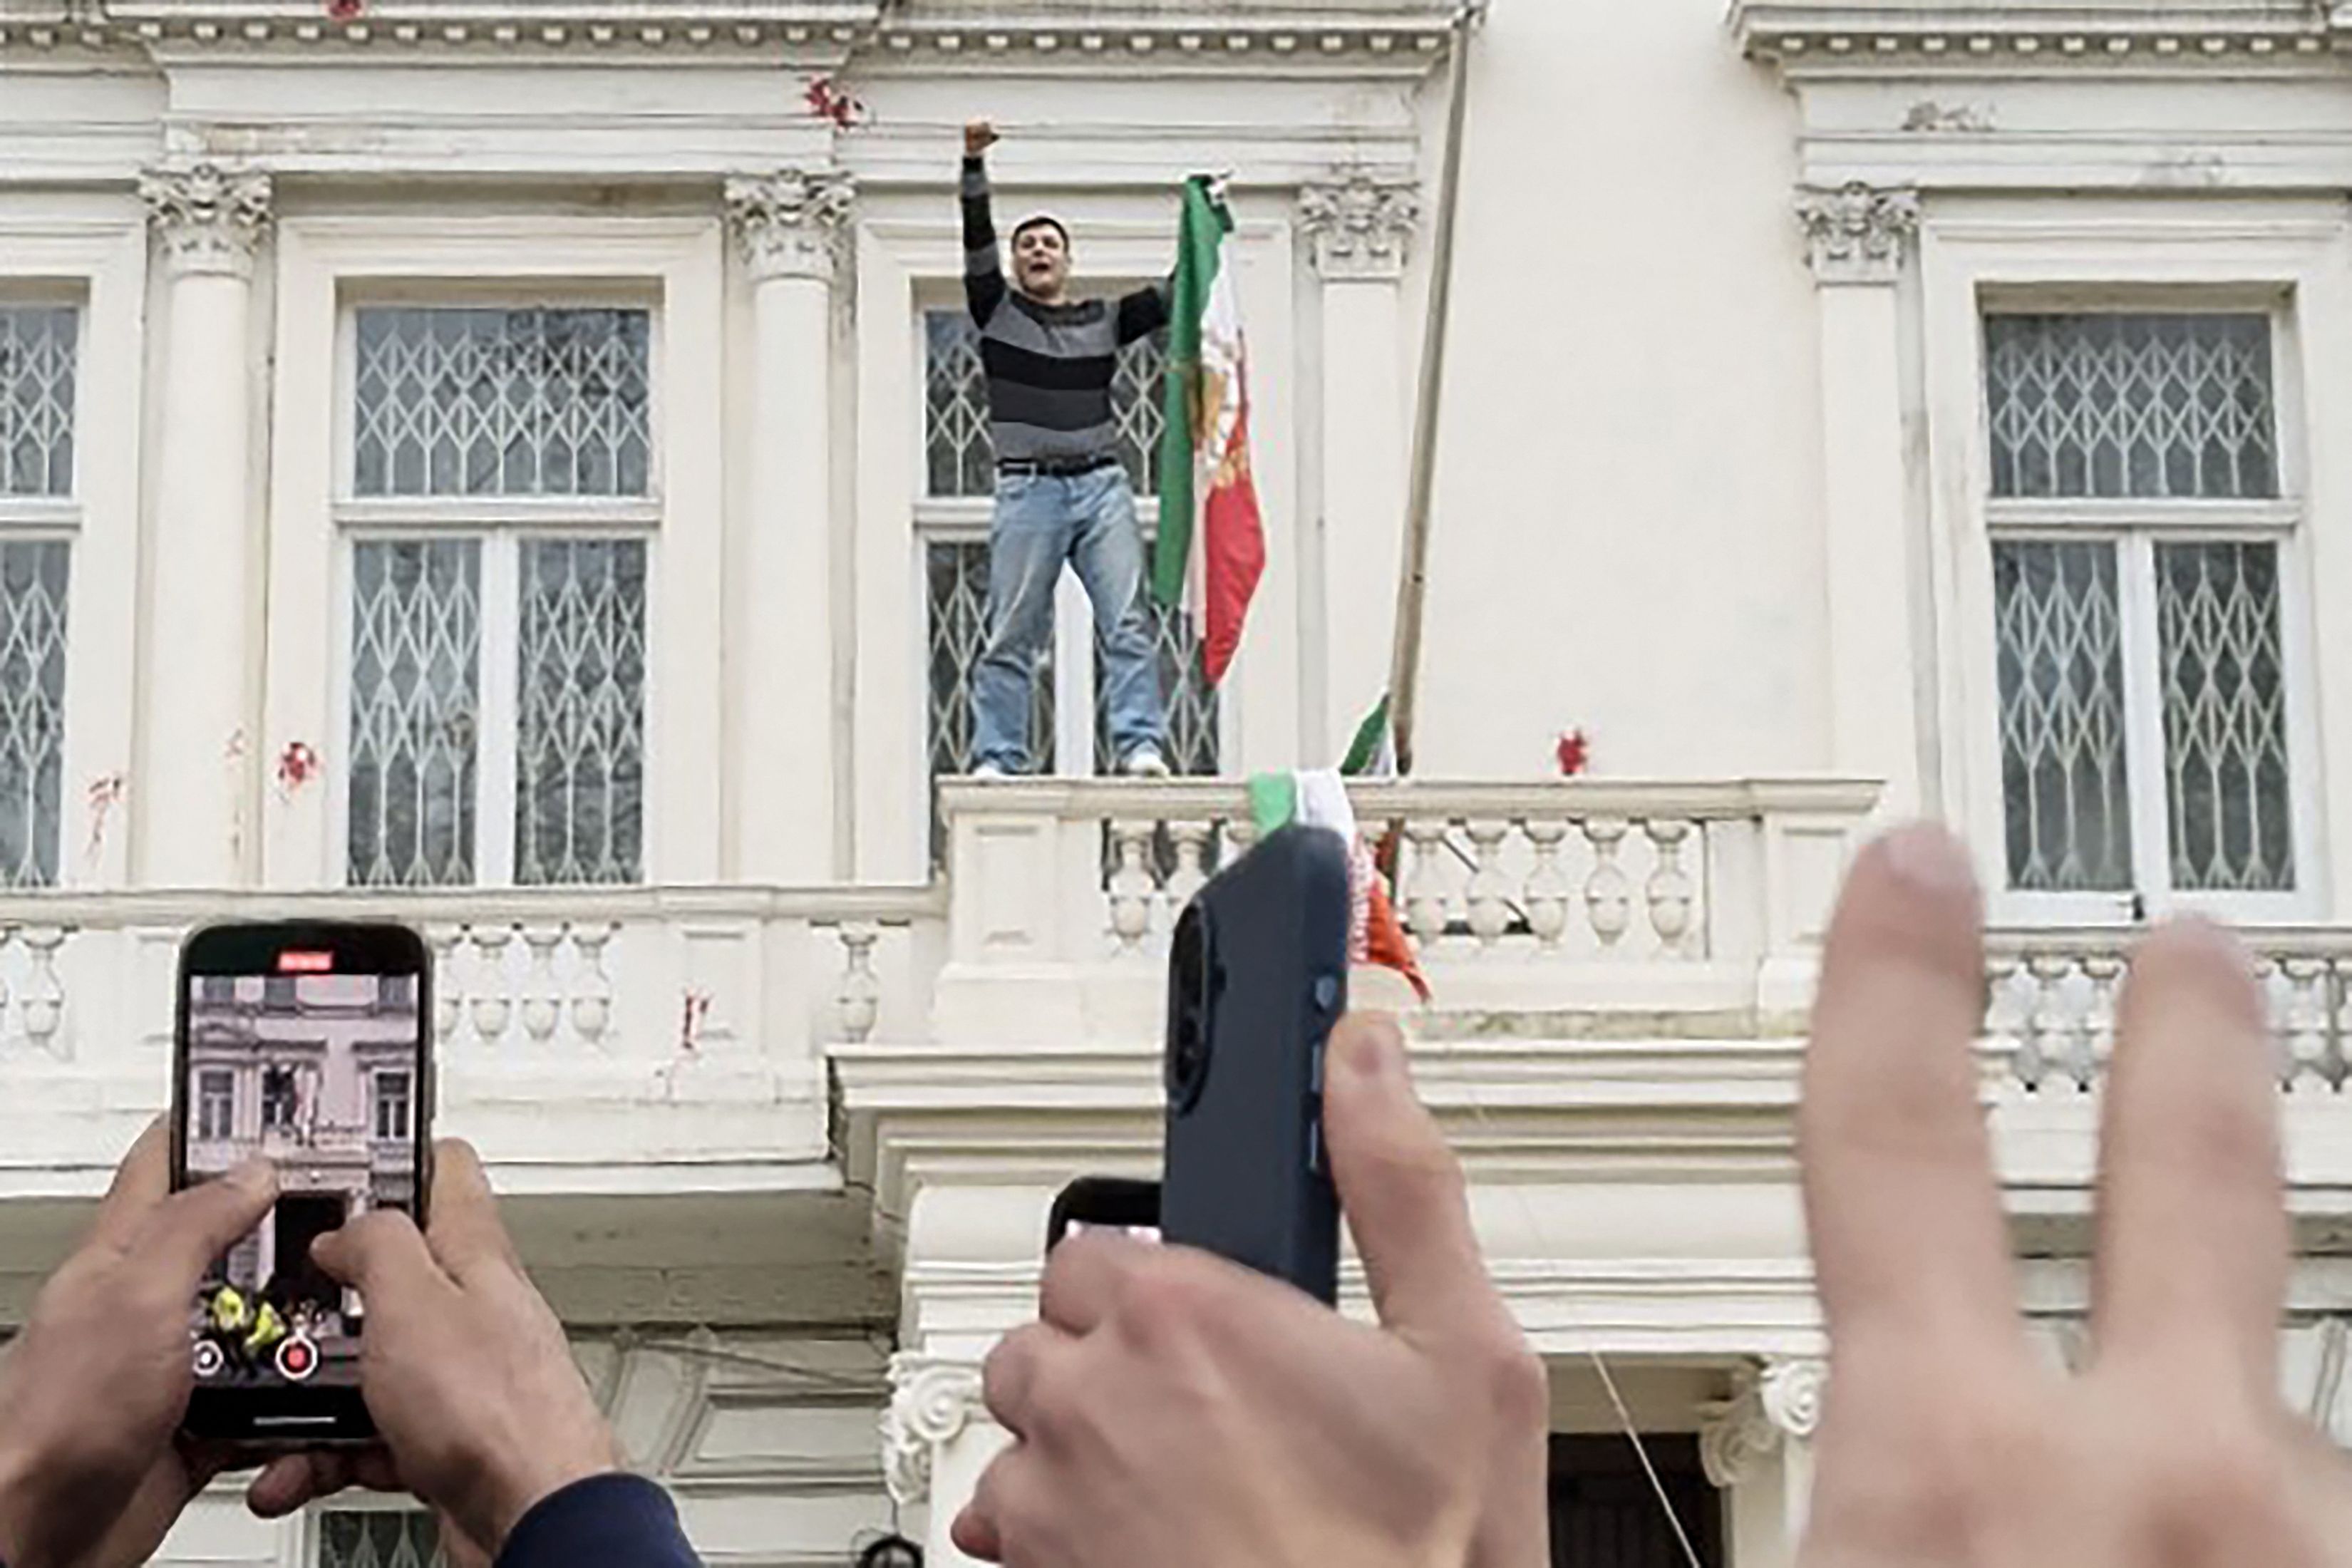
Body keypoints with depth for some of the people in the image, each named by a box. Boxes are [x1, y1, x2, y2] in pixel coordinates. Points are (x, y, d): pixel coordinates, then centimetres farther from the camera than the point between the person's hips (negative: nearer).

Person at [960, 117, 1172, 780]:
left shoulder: (1104, 321, 17)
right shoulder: (997, 312, 11)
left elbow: (1172, 297, 13)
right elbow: (976, 243, 0)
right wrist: (973, 165, -11)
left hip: (1102, 485, 2)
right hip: (1028, 489, -2)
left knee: (1127, 625, -8)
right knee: (1013, 634, -3)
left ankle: (1141, 745, -13)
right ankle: (996, 757, -2)